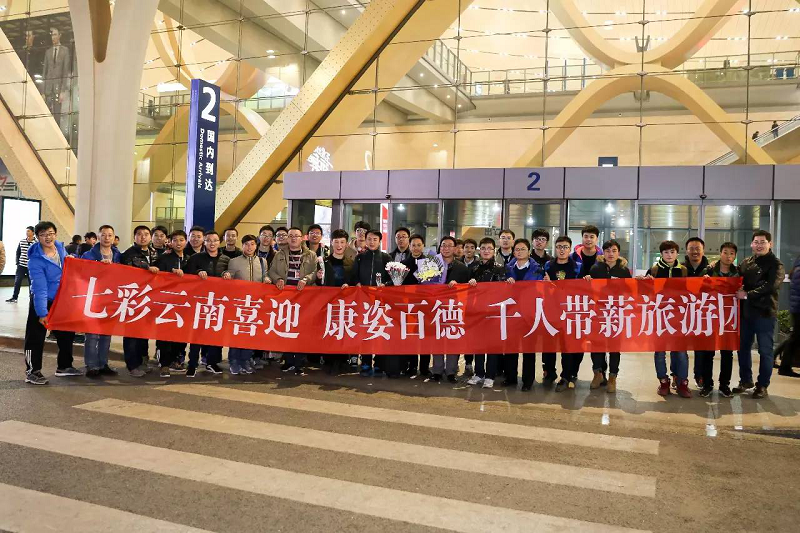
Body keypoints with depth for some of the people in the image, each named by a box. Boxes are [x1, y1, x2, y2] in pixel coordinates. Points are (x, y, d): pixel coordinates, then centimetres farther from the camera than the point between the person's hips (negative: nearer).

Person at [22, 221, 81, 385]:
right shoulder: (36, 260, -25)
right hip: (42, 301, -7)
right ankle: (32, 371, 8)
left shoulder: (61, 247, -5)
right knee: (36, 337, -3)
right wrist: (42, 312, -31)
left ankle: (64, 366, 30)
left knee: (66, 334, 15)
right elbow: (40, 288, -29)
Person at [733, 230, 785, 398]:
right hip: (746, 311, 5)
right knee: (743, 347, 11)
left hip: (765, 312, -5)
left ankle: (762, 385, 13)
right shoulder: (746, 263, 10)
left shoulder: (776, 264, -5)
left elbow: (771, 286, -18)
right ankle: (746, 380, 25)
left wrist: (747, 294, -21)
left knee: (765, 350, 4)